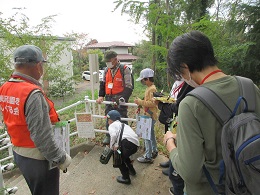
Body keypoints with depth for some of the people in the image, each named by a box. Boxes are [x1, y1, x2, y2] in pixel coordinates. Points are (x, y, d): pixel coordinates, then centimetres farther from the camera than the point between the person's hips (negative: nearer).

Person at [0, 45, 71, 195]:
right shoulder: (33, 94, -28)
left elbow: (13, 121, 7)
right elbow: (42, 137, -28)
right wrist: (61, 159, -17)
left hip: (18, 153, 8)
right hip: (39, 159, -8)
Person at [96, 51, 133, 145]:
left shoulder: (125, 69, -9)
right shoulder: (107, 70, 11)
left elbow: (129, 87, -13)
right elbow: (103, 84, 17)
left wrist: (123, 99, -23)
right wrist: (101, 96, 6)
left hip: (120, 100, -5)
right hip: (109, 99, 6)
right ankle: (108, 136, 33)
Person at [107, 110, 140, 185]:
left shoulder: (112, 125, 11)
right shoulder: (122, 124, 34)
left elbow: (113, 135, -10)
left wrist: (112, 147, 2)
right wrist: (116, 145, 8)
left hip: (128, 141, -8)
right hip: (136, 144, 8)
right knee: (123, 155, 32)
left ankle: (126, 178, 17)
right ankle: (131, 170, 47)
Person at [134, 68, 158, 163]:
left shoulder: (152, 89, -19)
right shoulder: (149, 88, 11)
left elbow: (152, 103, -27)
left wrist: (140, 102, -22)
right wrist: (140, 102, 10)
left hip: (150, 116, -10)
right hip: (149, 115, 10)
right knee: (151, 134, 21)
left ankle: (148, 157, 7)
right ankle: (154, 151, 36)